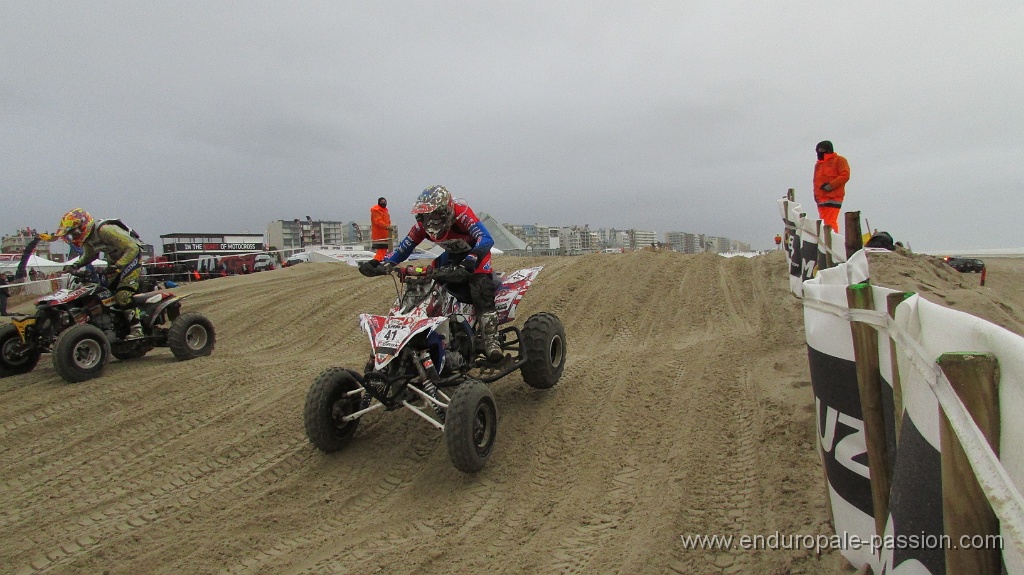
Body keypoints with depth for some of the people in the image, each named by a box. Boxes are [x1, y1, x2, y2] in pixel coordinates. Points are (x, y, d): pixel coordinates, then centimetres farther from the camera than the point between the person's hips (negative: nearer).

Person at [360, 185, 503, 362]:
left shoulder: (461, 213, -34)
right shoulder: (423, 224, -15)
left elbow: (486, 239, -45)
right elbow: (404, 247, -10)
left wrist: (467, 263, -61)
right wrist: (382, 264, -28)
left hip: (475, 251, -6)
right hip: (452, 255, 7)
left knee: (481, 289, -32)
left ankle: (490, 338, -32)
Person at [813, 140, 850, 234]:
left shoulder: (839, 160, 3)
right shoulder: (818, 164, 23)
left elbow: (845, 175, -7)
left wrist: (831, 185, -15)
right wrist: (816, 193, 12)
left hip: (834, 197, -7)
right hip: (821, 198, 7)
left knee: (830, 222, -16)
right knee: (824, 222, 5)